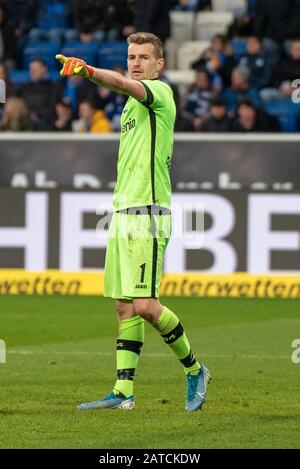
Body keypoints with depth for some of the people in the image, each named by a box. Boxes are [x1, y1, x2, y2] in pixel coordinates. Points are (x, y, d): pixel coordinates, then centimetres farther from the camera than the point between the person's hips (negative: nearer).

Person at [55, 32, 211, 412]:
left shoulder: (160, 92, -7)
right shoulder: (133, 104, 20)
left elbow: (123, 83, -28)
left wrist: (89, 71, -46)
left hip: (147, 215, -9)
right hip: (123, 213, 9)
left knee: (145, 305, -12)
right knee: (125, 307, 5)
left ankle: (194, 369, 7)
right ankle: (123, 391, 4)